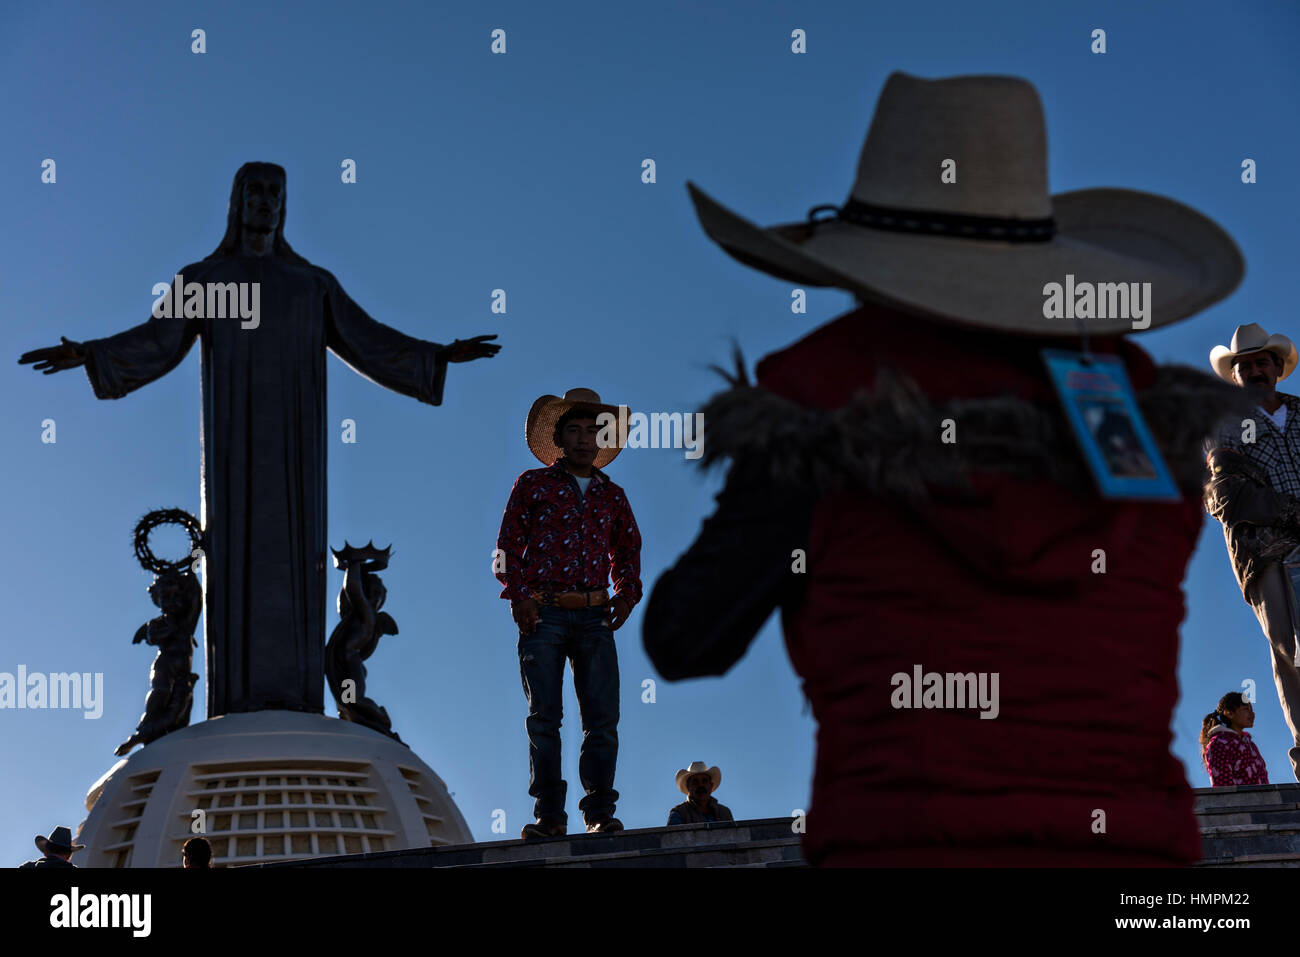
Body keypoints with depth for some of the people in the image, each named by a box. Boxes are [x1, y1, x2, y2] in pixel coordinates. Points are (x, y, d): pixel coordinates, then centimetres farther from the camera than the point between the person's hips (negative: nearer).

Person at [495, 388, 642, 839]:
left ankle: (600, 811, 0)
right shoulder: (532, 485, 9)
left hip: (595, 616, 2)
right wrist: (519, 596, -7)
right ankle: (549, 814, -1)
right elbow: (509, 546, 5)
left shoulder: (612, 495, 17)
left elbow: (628, 550, 26)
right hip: (543, 614, -2)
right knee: (544, 716, -3)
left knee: (603, 716, -5)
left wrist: (627, 595, 10)